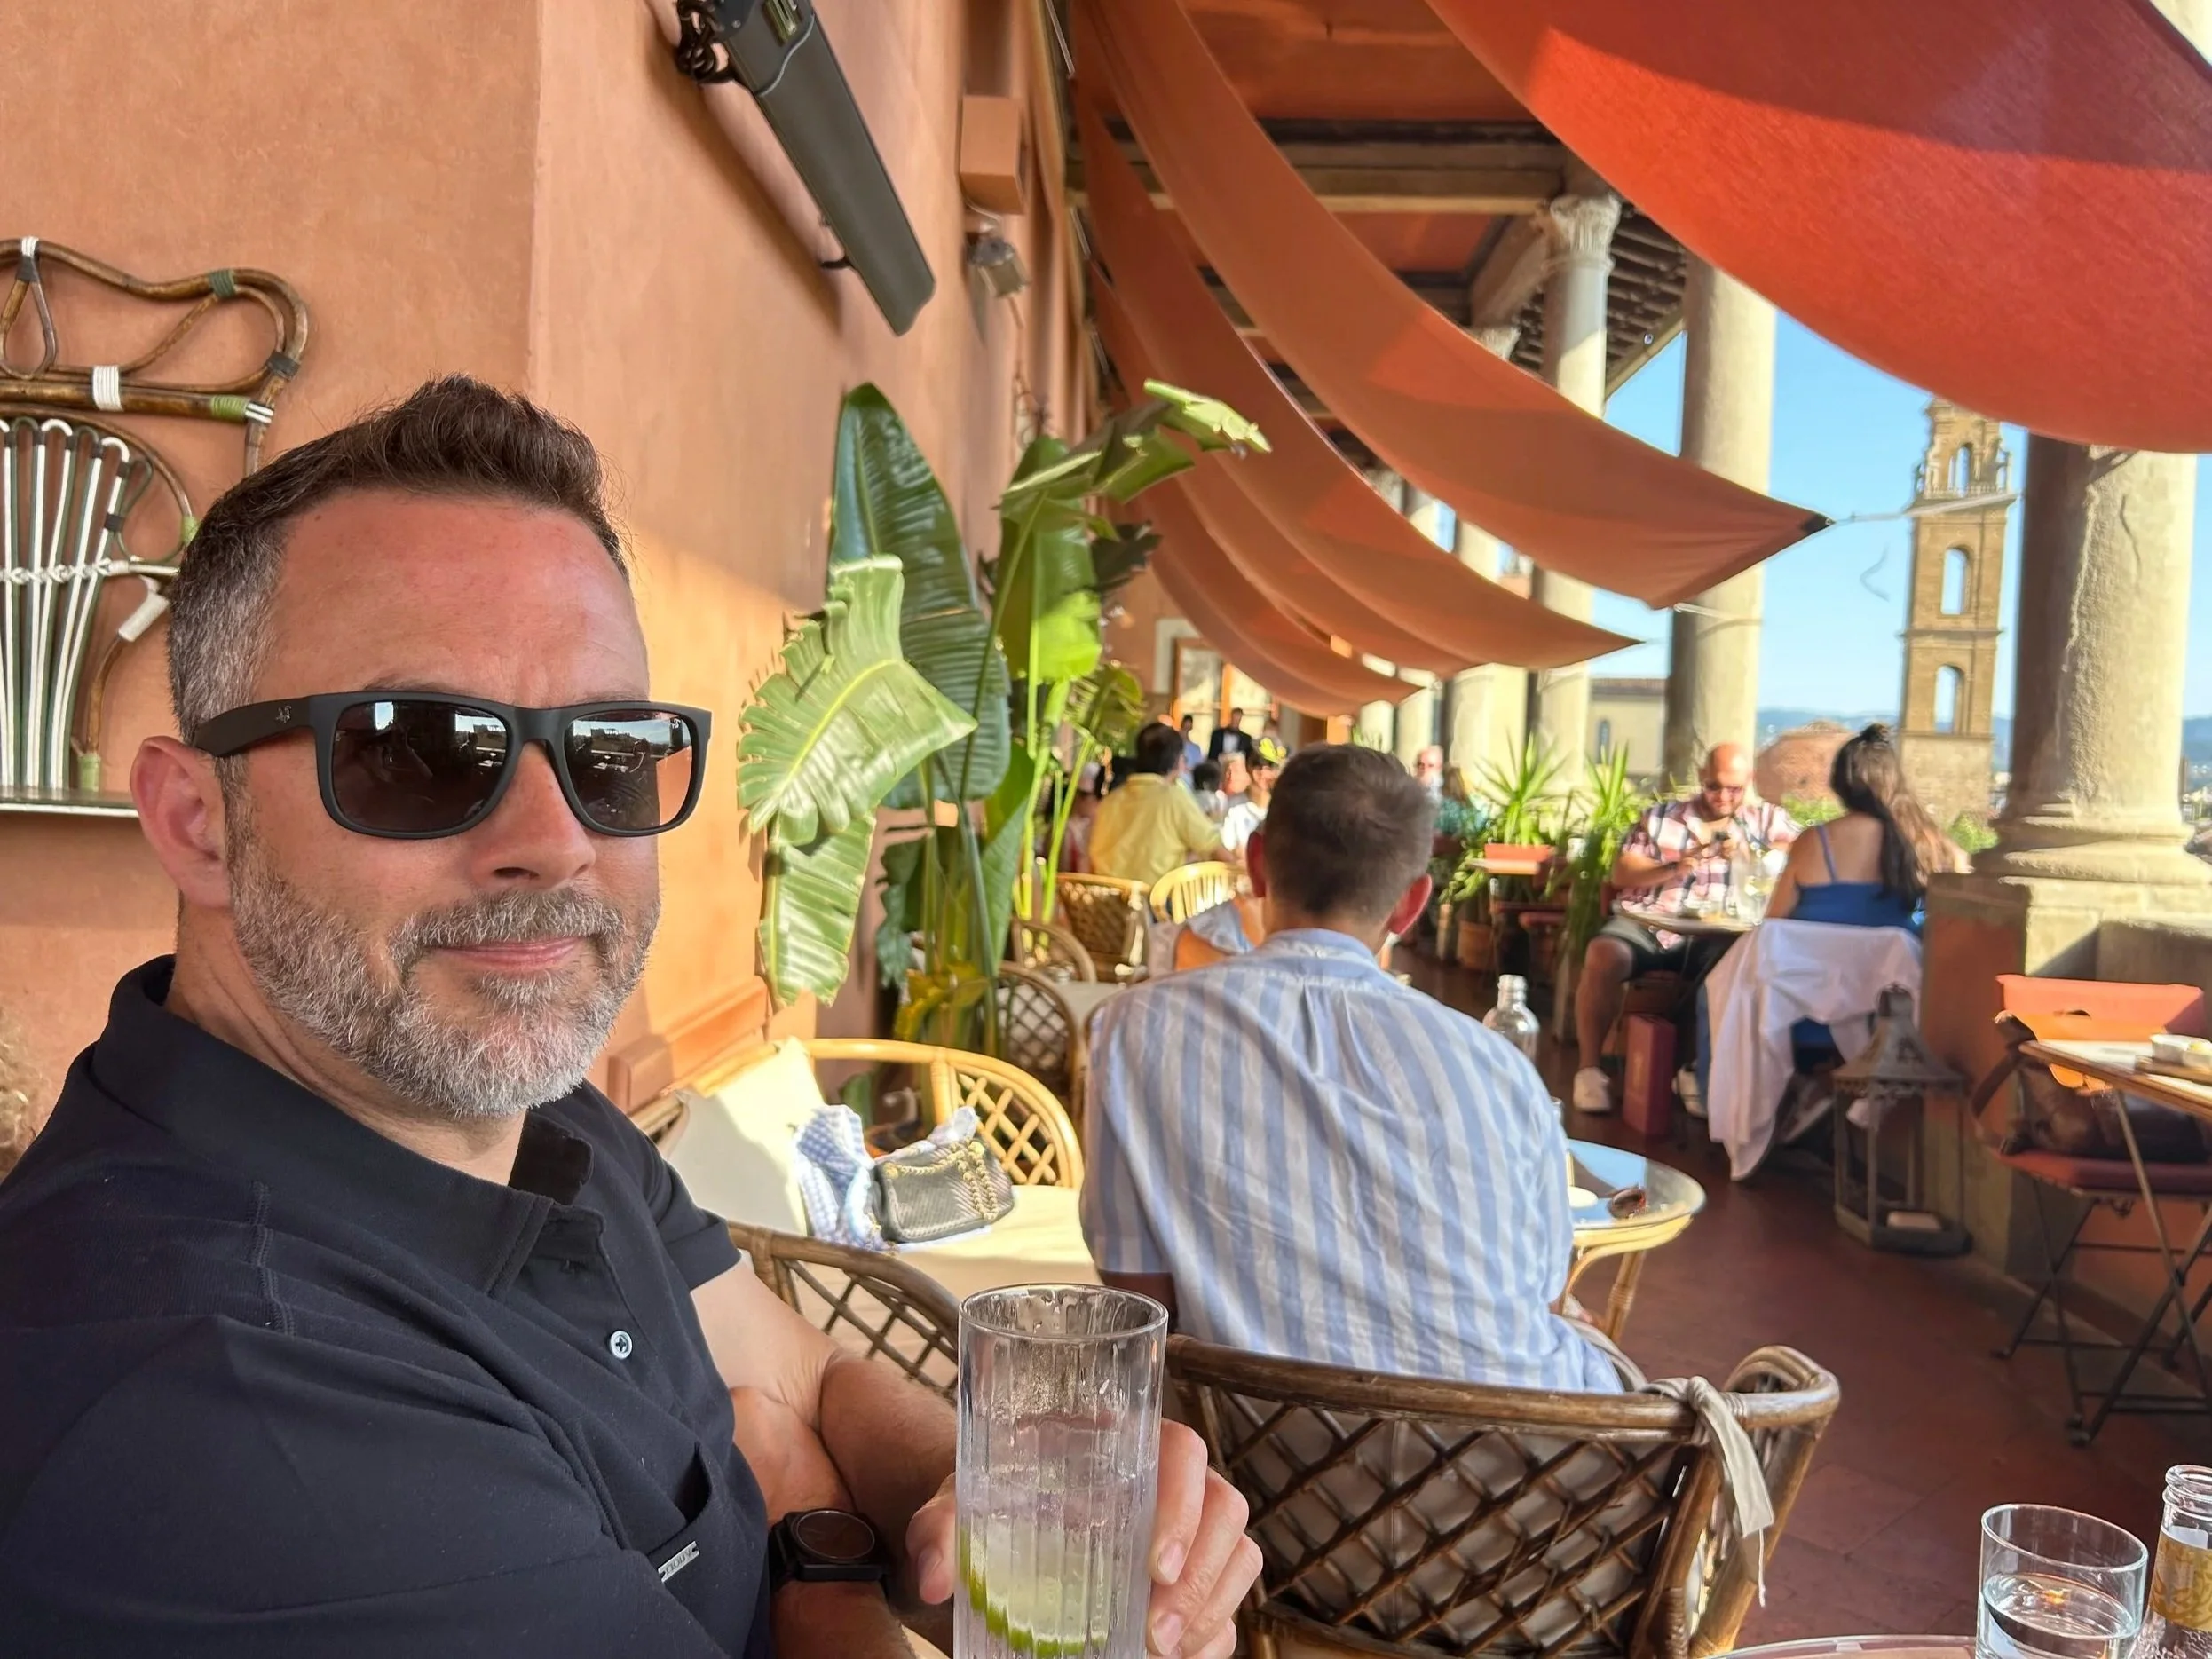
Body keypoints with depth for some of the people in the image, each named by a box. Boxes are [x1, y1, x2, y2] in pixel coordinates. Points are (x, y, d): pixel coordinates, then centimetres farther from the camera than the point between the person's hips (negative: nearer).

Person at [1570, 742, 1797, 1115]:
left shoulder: (1768, 819, 15)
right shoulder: (1661, 816, 15)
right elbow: (1621, 875, 7)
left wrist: (1750, 856, -14)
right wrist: (1675, 867, -8)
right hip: (1647, 923, 0)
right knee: (1602, 955, -30)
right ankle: (1589, 1067, -20)